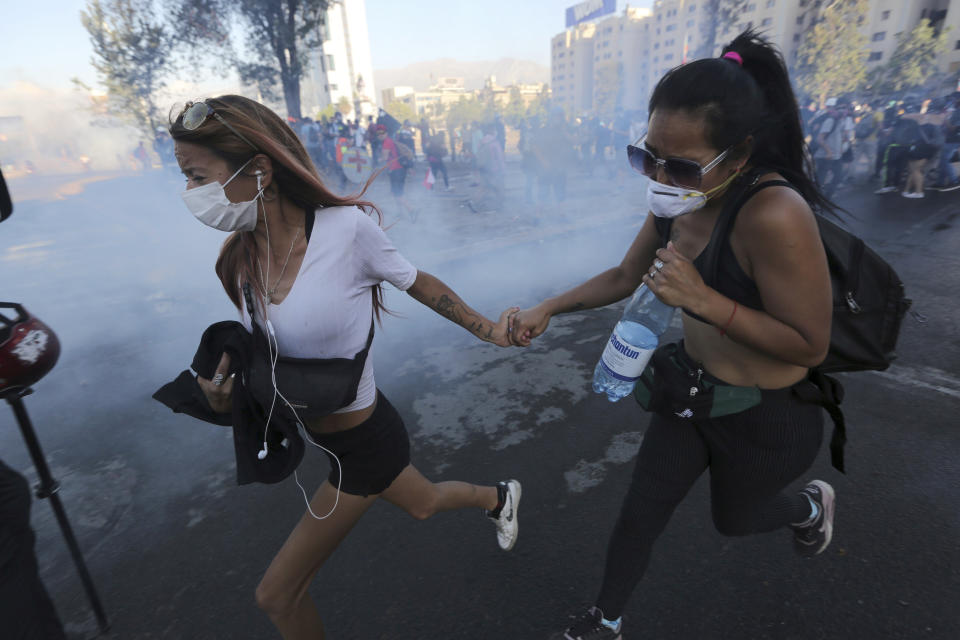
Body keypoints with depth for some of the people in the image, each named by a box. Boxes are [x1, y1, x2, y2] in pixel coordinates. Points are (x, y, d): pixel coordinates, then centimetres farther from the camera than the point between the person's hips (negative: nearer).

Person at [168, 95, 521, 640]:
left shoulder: (347, 227, -27)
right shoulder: (240, 258, -6)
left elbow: (419, 284, -11)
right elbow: (258, 342, 8)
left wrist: (487, 329, -4)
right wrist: (225, 383, -11)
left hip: (363, 444, -6)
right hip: (323, 432, 6)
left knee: (277, 595, 8)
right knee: (422, 502, 32)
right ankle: (500, 498, 62)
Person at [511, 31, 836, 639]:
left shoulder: (773, 216, -33)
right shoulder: (676, 202, -10)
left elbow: (811, 346, -24)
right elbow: (623, 277, 4)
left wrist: (702, 299, -35)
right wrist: (547, 309, -6)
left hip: (765, 414, -5)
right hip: (689, 386, 6)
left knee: (733, 518, 25)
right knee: (641, 510, 16)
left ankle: (812, 503, 60)